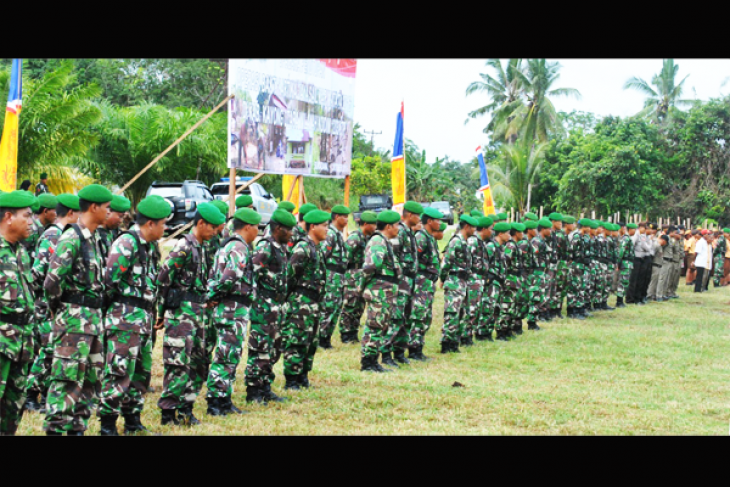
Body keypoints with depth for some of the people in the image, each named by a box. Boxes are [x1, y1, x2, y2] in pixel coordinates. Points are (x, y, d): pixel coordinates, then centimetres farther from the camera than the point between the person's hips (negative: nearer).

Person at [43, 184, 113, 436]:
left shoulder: (93, 238, 14)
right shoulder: (72, 239, -15)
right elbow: (52, 281, -20)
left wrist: (96, 312, 14)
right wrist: (56, 309, -6)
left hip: (93, 318, 9)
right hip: (74, 319, -9)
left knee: (91, 378, 13)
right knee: (68, 379, -7)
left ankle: (77, 427, 21)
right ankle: (55, 428, -3)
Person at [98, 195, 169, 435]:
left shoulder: (148, 246, 16)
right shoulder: (126, 243, -14)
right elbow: (110, 280, -19)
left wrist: (151, 314, 14)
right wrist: (120, 303, -7)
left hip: (143, 317, 10)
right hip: (125, 317, -10)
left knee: (141, 371, 14)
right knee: (119, 372, -8)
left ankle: (133, 422, 23)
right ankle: (107, 426, -3)